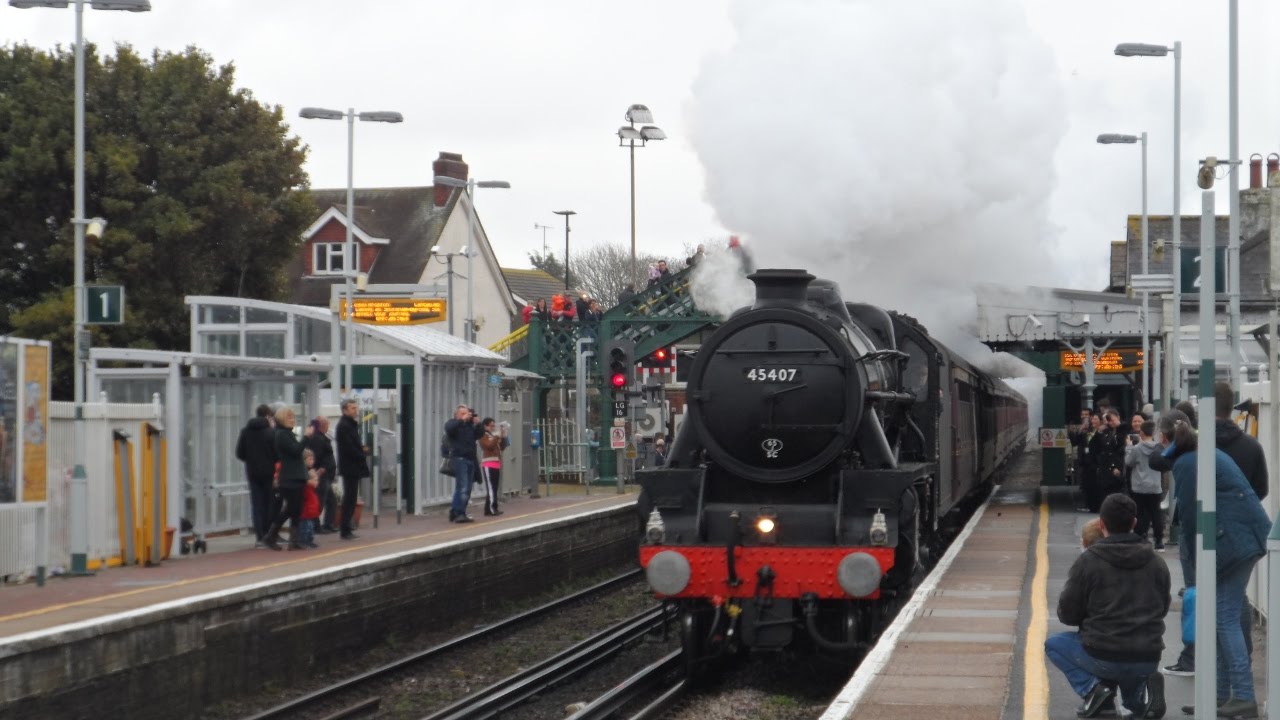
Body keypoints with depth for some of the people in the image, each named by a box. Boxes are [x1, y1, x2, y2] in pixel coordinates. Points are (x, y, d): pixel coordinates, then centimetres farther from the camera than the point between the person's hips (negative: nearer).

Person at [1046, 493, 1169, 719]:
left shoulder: (1087, 562, -7)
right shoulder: (1156, 563, 6)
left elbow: (1067, 614, -2)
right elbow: (1162, 609, 17)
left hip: (1104, 658, -4)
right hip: (1148, 661, 4)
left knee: (1053, 644, 23)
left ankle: (1092, 686, -2)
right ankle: (1141, 692, 2)